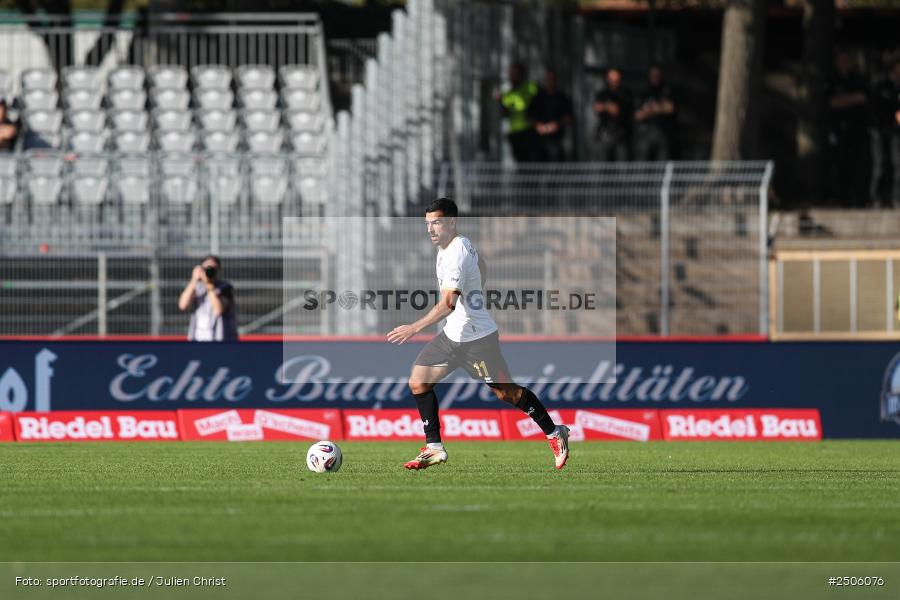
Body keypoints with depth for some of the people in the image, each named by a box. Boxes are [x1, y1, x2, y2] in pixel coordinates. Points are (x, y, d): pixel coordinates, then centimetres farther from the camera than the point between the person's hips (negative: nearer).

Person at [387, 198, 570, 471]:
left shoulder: (456, 255, -27)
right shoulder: (462, 243, 3)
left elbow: (447, 304, -35)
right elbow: (482, 268, 22)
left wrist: (414, 328, -39)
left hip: (477, 337, -9)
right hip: (452, 333, 9)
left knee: (506, 392, 3)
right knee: (418, 382, 0)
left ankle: (555, 433, 21)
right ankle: (434, 448, 7)